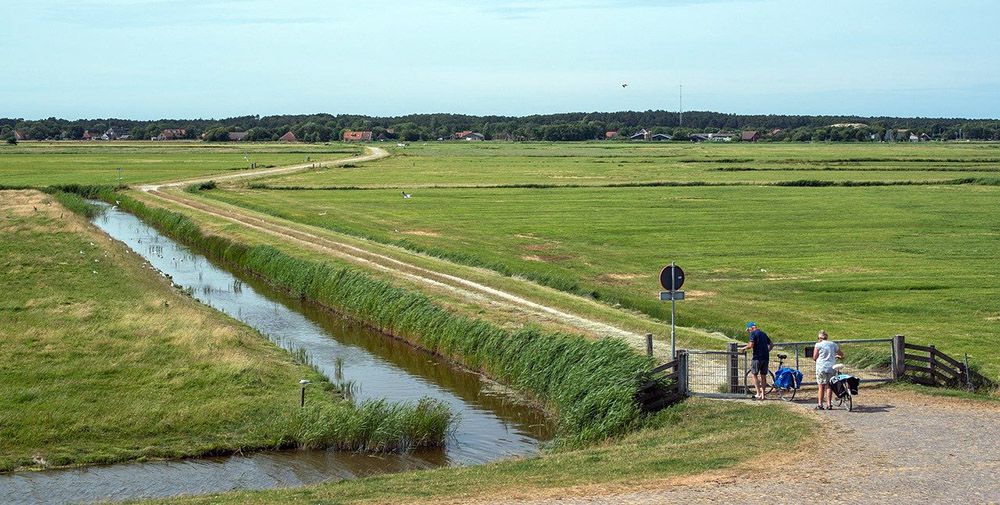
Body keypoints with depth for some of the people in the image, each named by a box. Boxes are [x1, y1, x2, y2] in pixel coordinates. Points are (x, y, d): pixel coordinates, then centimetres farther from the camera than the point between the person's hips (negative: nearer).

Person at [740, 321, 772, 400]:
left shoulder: (753, 333, -6)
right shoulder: (763, 334, 17)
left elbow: (751, 345, -16)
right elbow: (771, 345, 20)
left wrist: (745, 348, 1)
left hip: (757, 357, -7)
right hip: (766, 357, 7)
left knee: (754, 374, 2)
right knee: (763, 375, 11)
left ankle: (758, 393, -6)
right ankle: (763, 394, 13)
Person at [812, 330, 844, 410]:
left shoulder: (818, 345, -3)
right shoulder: (833, 344, 9)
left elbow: (814, 358, -5)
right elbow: (841, 354, 19)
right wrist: (835, 356, 39)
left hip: (821, 368, -3)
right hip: (832, 367, 3)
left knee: (821, 386, 5)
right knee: (829, 386, 8)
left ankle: (820, 404, 4)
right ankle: (829, 404, 7)